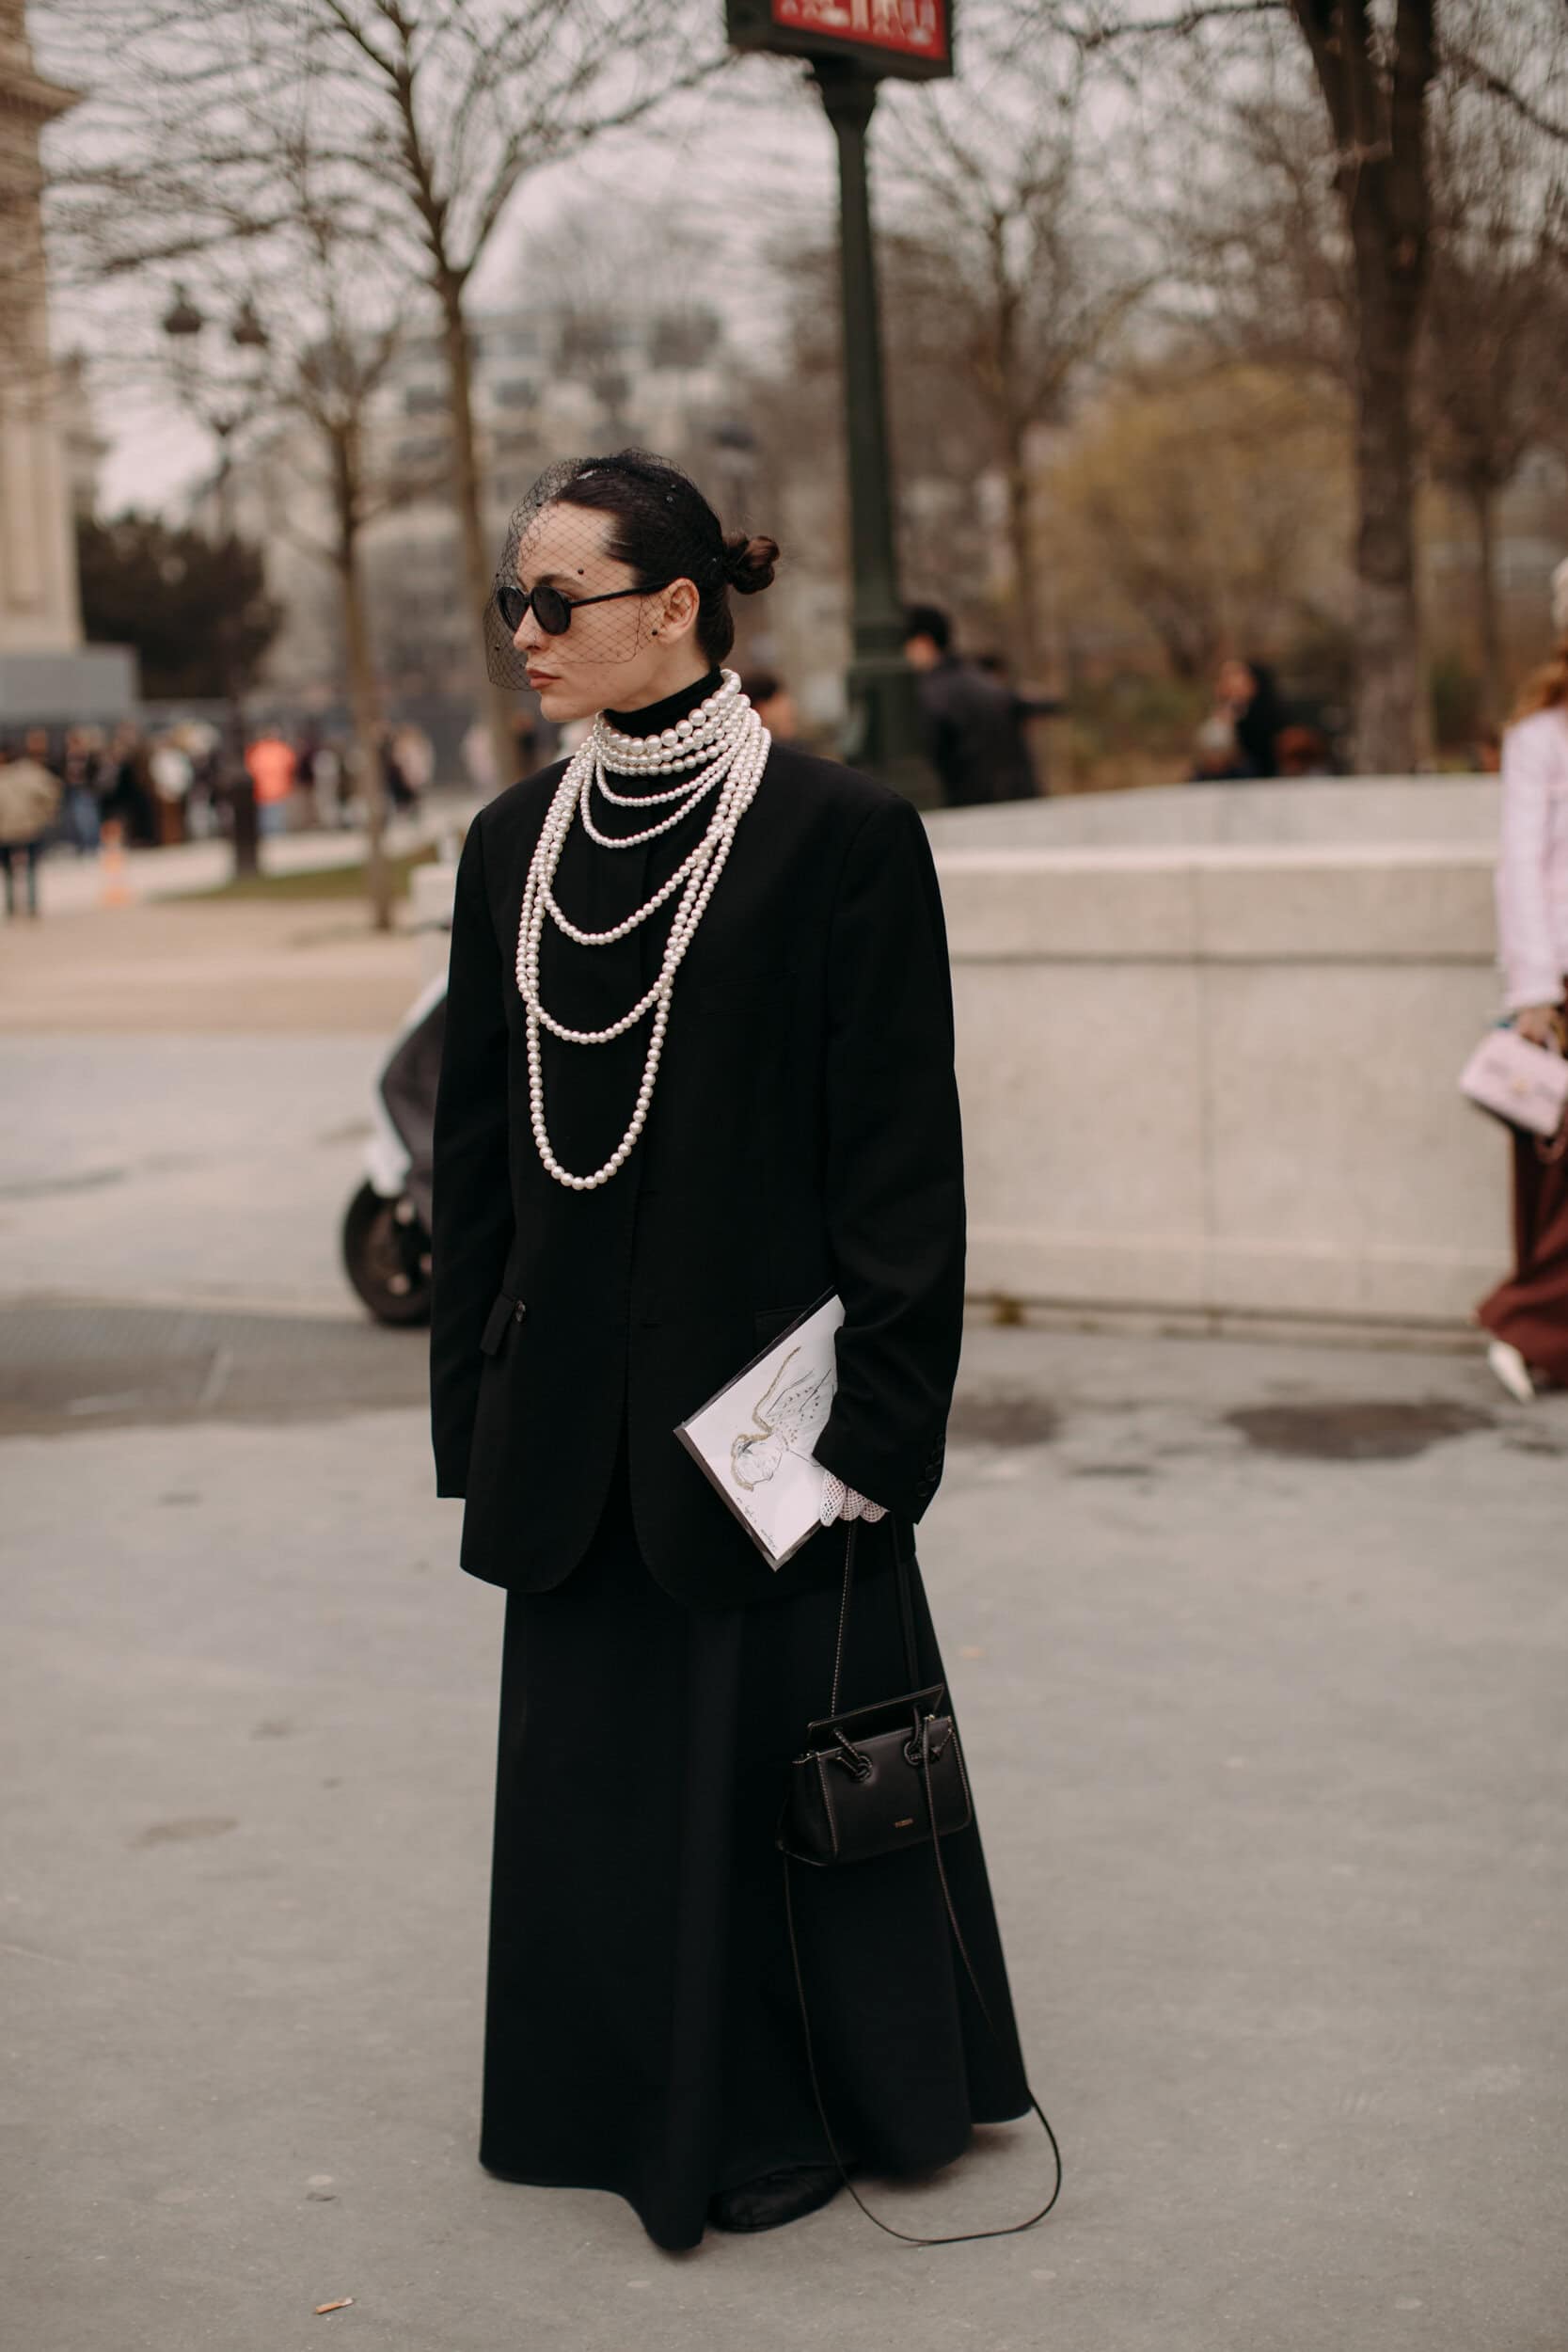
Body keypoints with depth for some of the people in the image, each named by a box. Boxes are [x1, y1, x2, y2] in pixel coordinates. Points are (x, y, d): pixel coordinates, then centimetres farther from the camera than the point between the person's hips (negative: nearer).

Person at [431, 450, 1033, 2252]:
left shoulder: (839, 834, -10)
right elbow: (473, 1148, 10)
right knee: (591, 1764, 12)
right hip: (575, 1424, 5)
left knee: (774, 1753, 6)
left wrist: (879, 1428, -13)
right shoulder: (514, 845, 7)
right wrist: (476, 1409, 8)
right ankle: (651, 2097, 29)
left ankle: (791, 2111, 26)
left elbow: (901, 1158, -10)